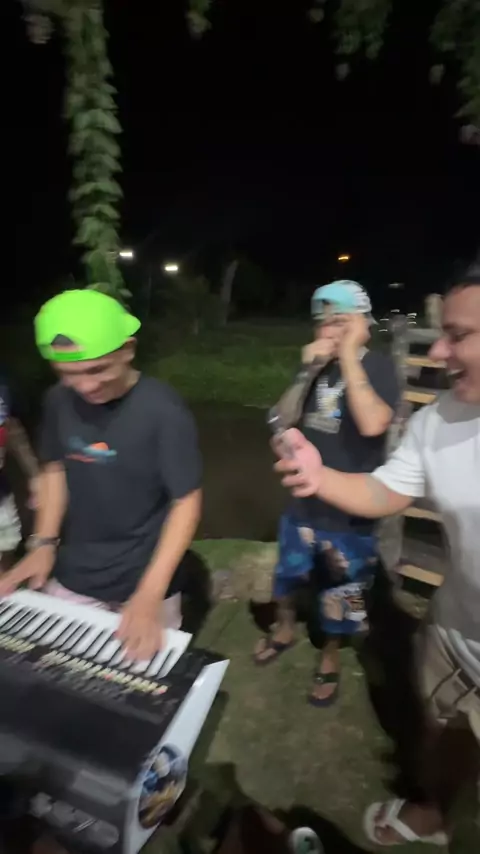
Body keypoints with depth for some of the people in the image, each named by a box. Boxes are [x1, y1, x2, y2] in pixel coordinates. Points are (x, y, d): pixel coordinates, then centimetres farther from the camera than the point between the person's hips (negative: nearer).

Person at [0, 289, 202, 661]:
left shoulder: (164, 411, -23)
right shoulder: (59, 400, -7)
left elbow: (187, 502, -19)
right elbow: (55, 469, 8)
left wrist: (151, 592, -25)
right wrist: (43, 543, -3)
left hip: (145, 576, -4)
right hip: (71, 576, 4)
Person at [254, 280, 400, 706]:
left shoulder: (379, 367, -14)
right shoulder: (318, 364, 0)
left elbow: (373, 424, -31)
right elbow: (282, 420, -3)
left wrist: (350, 357, -28)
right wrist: (307, 374, -17)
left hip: (351, 509, -4)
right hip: (304, 499, 4)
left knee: (341, 590, 16)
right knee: (288, 572, 22)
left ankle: (330, 655, 43)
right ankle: (285, 628, 52)